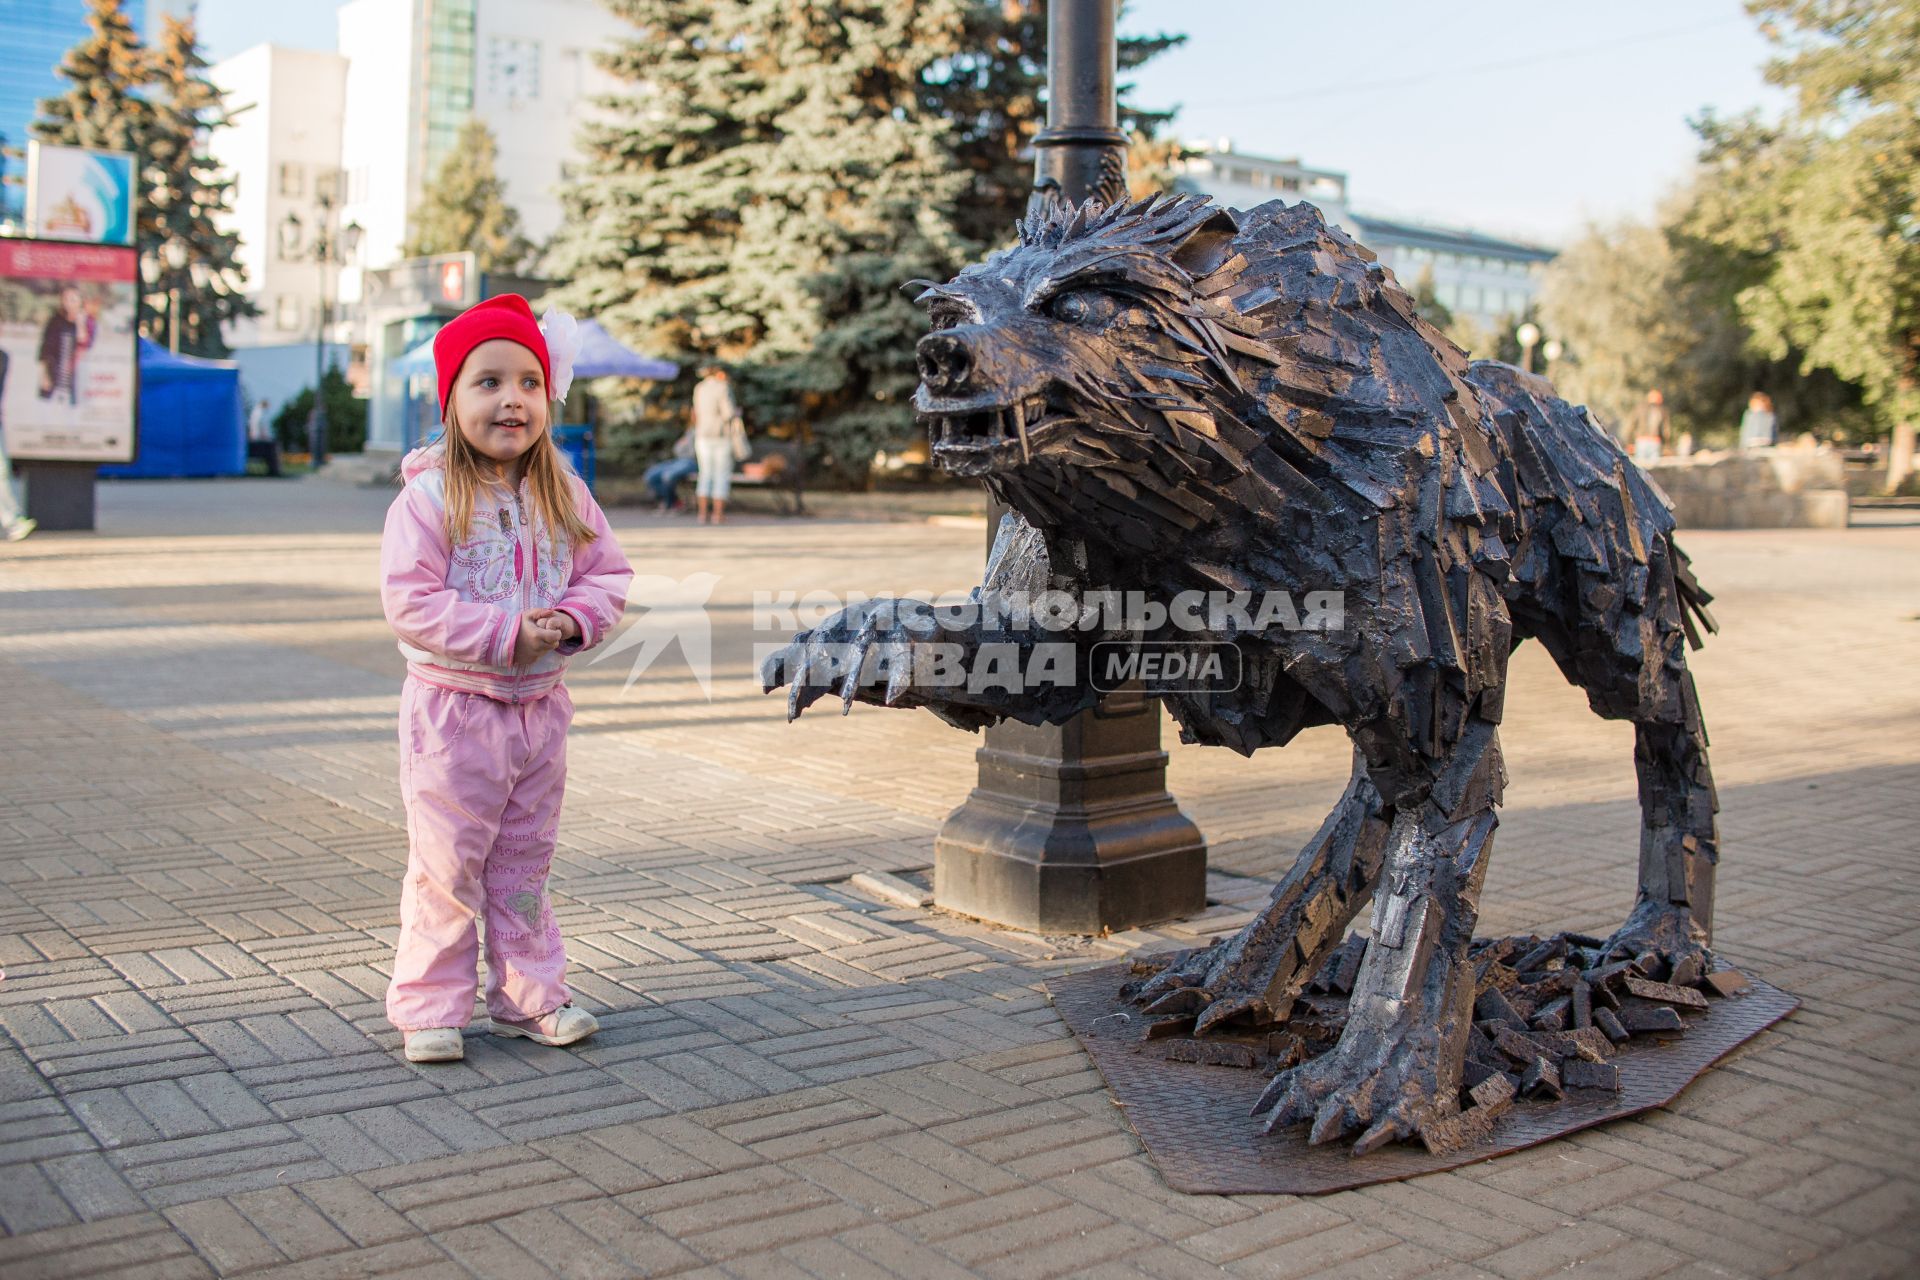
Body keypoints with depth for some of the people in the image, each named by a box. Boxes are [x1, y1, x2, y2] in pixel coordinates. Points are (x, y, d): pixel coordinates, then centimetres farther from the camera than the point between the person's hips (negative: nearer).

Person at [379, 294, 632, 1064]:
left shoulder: (562, 494, 3)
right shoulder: (428, 496, -13)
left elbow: (608, 573, 7)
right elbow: (410, 603, -18)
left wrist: (572, 620, -14)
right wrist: (507, 633, -25)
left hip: (540, 707, 5)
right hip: (453, 707, -5)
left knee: (525, 863, 16)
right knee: (447, 866, 3)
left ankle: (530, 995, 28)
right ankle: (430, 1007, 17)